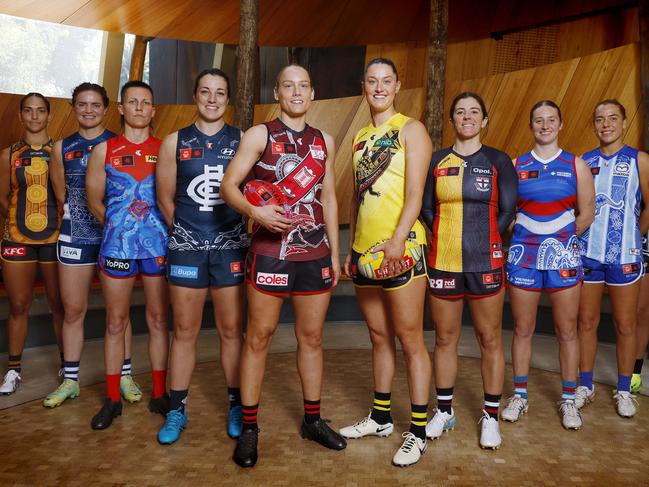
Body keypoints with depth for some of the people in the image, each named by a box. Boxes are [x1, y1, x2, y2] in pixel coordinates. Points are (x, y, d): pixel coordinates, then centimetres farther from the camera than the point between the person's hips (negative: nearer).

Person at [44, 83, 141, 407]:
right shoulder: (62, 148, 7)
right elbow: (61, 194, 13)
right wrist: (80, 215, 4)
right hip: (75, 237, 2)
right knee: (72, 310, 6)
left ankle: (125, 376, 16)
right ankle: (70, 380, 19)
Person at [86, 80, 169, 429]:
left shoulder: (165, 149, 4)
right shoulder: (104, 150, 5)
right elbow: (94, 201, 8)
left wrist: (150, 228, 1)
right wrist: (121, 226, 7)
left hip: (158, 243, 0)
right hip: (117, 244, 0)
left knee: (158, 320, 6)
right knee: (115, 322, 6)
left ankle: (160, 394, 18)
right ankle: (112, 399, 17)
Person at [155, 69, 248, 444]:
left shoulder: (242, 141, 3)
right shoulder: (175, 142, 6)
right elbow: (165, 197, 10)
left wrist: (230, 231, 3)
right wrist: (187, 231, 12)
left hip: (230, 246, -1)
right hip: (186, 246, 1)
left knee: (232, 330, 6)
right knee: (185, 331, 7)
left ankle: (237, 406, 20)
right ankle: (177, 409, 19)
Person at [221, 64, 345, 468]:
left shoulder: (325, 142, 12)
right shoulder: (260, 135, 0)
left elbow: (329, 199, 15)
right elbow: (229, 185, -4)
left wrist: (335, 251, 11)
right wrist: (254, 210, -24)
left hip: (315, 253, 4)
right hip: (270, 252, -4)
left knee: (312, 336, 11)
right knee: (259, 336, 2)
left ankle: (313, 419, 26)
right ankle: (249, 427, 15)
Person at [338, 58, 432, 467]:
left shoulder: (410, 129, -2)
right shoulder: (361, 137, 17)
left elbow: (415, 194, -12)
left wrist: (397, 240, -24)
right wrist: (351, 247, 16)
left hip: (400, 248, -6)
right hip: (364, 249, 7)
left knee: (409, 339, -1)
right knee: (379, 336, 15)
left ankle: (418, 433, 9)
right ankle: (381, 419, 27)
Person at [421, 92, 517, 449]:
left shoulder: (498, 161, 4)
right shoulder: (437, 161, 7)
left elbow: (507, 211, 2)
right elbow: (426, 208, 7)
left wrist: (483, 242, 0)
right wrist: (445, 240, -1)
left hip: (485, 262, -1)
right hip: (442, 262, 2)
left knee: (489, 339, 5)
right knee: (444, 338, 10)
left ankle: (490, 417, 19)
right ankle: (444, 410, 26)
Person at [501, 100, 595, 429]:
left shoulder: (576, 165, 5)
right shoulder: (515, 165, 6)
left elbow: (587, 214, 6)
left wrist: (563, 238, 2)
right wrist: (529, 237, -3)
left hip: (562, 256, 0)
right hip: (523, 255, 1)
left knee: (566, 331, 4)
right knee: (522, 329, 7)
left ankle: (568, 400, 19)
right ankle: (519, 396, 20)